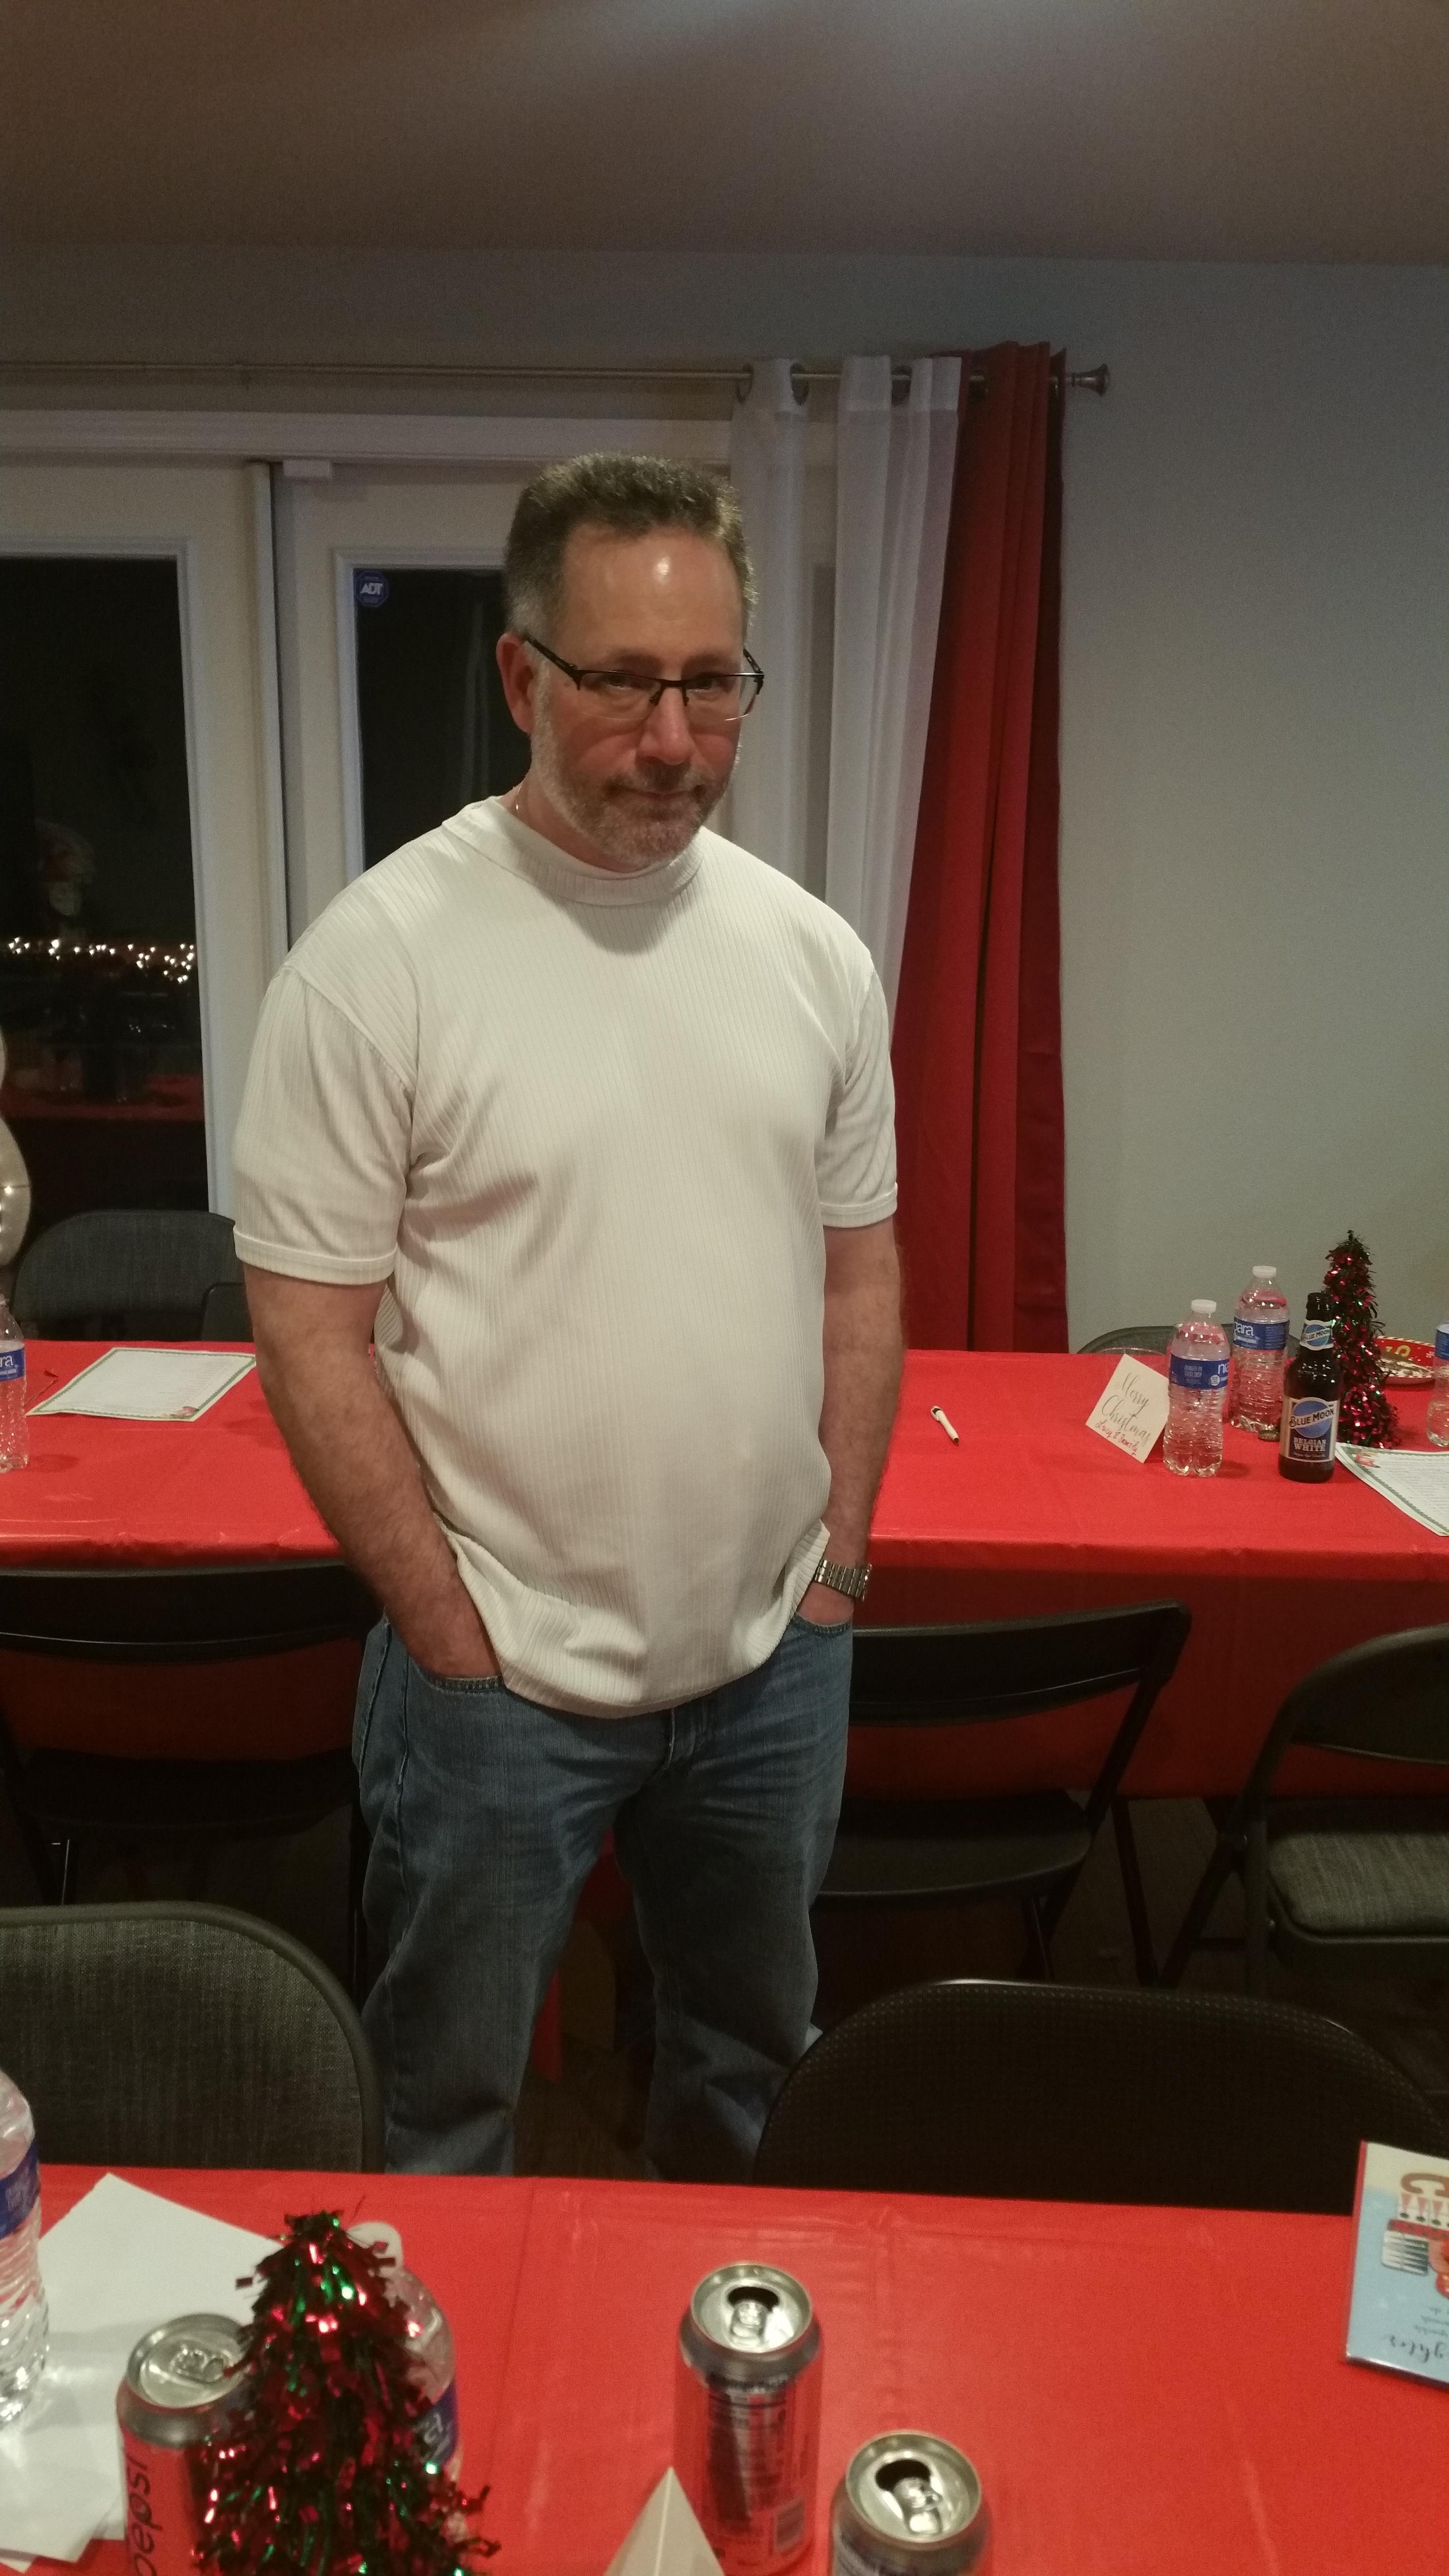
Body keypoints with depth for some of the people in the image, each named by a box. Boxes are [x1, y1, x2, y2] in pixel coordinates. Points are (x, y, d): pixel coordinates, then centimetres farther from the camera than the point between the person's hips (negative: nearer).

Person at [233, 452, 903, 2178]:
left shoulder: (813, 950, 1)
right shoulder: (379, 955, -14)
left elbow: (858, 1269, 7)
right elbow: (311, 1333, -12)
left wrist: (836, 1562, 4)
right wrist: (455, 1635, -11)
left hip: (774, 1660, 5)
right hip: (498, 1676, -4)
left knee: (752, 2061, 26)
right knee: (448, 2110, 16)